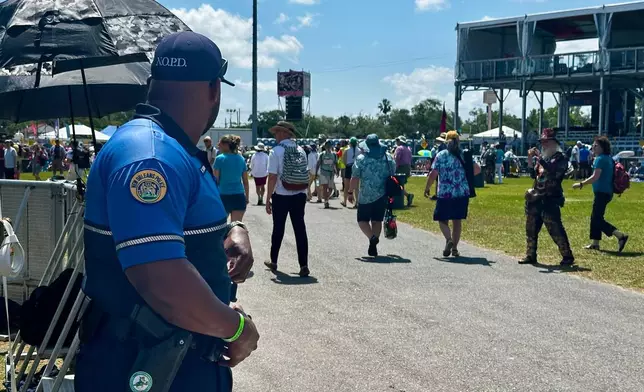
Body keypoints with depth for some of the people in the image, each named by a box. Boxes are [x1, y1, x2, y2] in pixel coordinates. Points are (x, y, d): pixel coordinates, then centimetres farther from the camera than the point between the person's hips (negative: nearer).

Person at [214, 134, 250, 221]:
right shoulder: (241, 159, 7)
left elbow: (216, 180, -5)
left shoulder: (219, 159, -5)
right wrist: (247, 197, 19)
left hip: (223, 196, -3)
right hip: (239, 197, 3)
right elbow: (245, 181, 10)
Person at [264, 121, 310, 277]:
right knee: (300, 229, 4)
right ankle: (304, 266, -1)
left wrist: (268, 199, -8)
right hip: (300, 196, 3)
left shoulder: (276, 151, -10)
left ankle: (273, 262, 28)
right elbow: (307, 175, 9)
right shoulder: (301, 151, 5)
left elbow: (272, 177, -13)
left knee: (278, 229, 12)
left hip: (281, 196, -3)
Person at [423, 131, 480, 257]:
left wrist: (427, 188, 2)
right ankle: (455, 248, 12)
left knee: (442, 219, 7)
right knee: (457, 220, 13)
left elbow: (433, 174, -10)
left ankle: (449, 239, -19)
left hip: (444, 194, -3)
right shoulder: (464, 155, 3)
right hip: (462, 193, 3)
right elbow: (477, 169, 2)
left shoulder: (441, 156, -5)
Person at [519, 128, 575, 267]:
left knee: (555, 229, -10)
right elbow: (534, 175, 18)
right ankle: (531, 255, 21)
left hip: (550, 199, -8)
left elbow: (552, 169, -25)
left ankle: (567, 256, -2)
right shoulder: (543, 157, 16)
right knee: (531, 228, 12)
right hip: (537, 198, 8)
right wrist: (530, 161, 5)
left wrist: (539, 158, -23)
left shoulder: (560, 157, -6)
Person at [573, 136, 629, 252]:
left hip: (601, 192, -10)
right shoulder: (609, 158, 14)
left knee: (597, 219, -10)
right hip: (607, 192, 10)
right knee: (595, 217, 17)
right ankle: (595, 243, 21)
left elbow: (595, 177, -22)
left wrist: (581, 184, -17)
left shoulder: (600, 159, -15)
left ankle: (621, 236, -20)